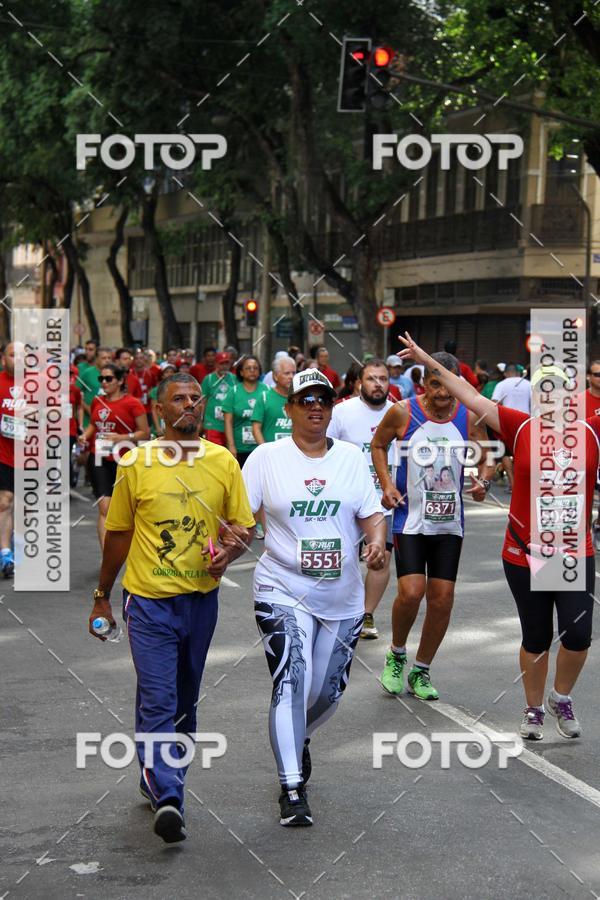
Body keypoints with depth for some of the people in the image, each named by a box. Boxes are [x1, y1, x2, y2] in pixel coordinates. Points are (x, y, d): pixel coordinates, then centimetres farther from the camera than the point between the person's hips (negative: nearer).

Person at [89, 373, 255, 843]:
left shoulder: (224, 463, 0)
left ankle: (159, 781, 32)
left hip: (201, 598, 3)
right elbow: (118, 534, 5)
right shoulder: (136, 463, -4)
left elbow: (245, 528, 6)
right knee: (157, 701, -12)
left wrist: (228, 554, -16)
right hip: (149, 600, -3)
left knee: (184, 699, 15)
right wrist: (102, 596, 10)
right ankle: (168, 798, -18)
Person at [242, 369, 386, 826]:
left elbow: (371, 513, 5)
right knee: (291, 681, -17)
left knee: (328, 691, 10)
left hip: (342, 597, 3)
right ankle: (292, 790, -12)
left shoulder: (351, 457, 6)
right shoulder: (267, 457, -1)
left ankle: (296, 739, 44)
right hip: (284, 591, -3)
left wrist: (377, 541, -16)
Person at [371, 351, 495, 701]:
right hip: (410, 519, -3)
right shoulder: (402, 413, -10)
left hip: (449, 523, 3)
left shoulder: (471, 418, -5)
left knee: (442, 599, 3)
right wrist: (386, 484, -6)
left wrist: (484, 481, -14)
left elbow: (487, 458, 7)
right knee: (411, 592, -16)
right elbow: (378, 445, 7)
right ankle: (396, 656, 13)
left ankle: (421, 672, 21)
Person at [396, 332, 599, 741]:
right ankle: (534, 708, 31)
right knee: (536, 638, 9)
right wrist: (430, 361, -4)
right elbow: (472, 398, -3)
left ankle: (561, 698, 21)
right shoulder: (521, 428, -4)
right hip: (524, 554, 0)